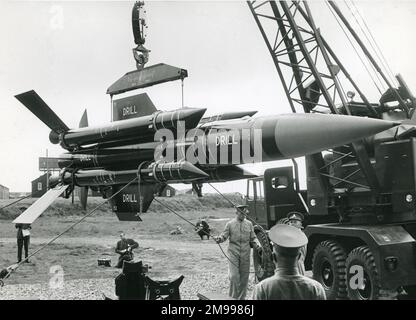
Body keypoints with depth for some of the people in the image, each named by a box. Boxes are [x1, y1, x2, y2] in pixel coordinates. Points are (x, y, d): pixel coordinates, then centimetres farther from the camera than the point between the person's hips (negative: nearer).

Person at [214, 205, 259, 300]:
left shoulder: (249, 224, 9)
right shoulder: (230, 224, 2)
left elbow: (252, 239, 13)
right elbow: (224, 236, -2)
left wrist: (257, 246, -4)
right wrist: (219, 239, -23)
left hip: (245, 254, 3)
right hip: (233, 253, -3)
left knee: (244, 277, 6)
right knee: (234, 276, -12)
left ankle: (241, 297, 19)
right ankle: (233, 297, 2)